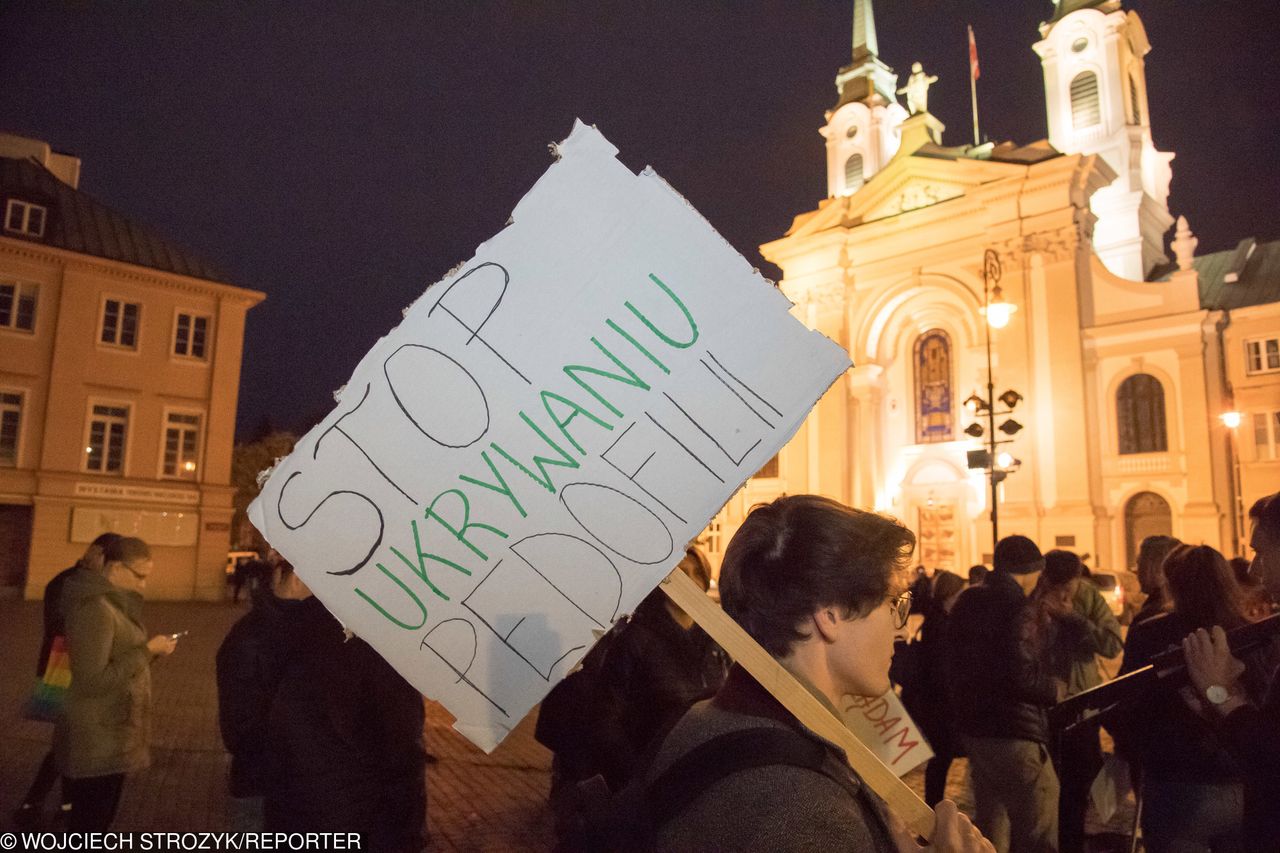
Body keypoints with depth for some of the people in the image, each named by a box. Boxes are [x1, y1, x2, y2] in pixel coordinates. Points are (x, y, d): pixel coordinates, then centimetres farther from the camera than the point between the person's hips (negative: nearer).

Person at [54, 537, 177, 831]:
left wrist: (150, 650, 3)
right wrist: (148, 651, -22)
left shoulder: (112, 603, 9)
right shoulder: (95, 609, -22)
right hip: (95, 741, -10)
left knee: (99, 818, 20)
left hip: (110, 734, 10)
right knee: (89, 822, 3)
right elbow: (93, 680, -26)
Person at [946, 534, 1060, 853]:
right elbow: (1019, 675, -22)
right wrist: (1055, 689, -5)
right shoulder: (1012, 603, -15)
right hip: (1013, 734, -9)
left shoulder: (967, 602, 11)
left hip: (974, 728, 9)